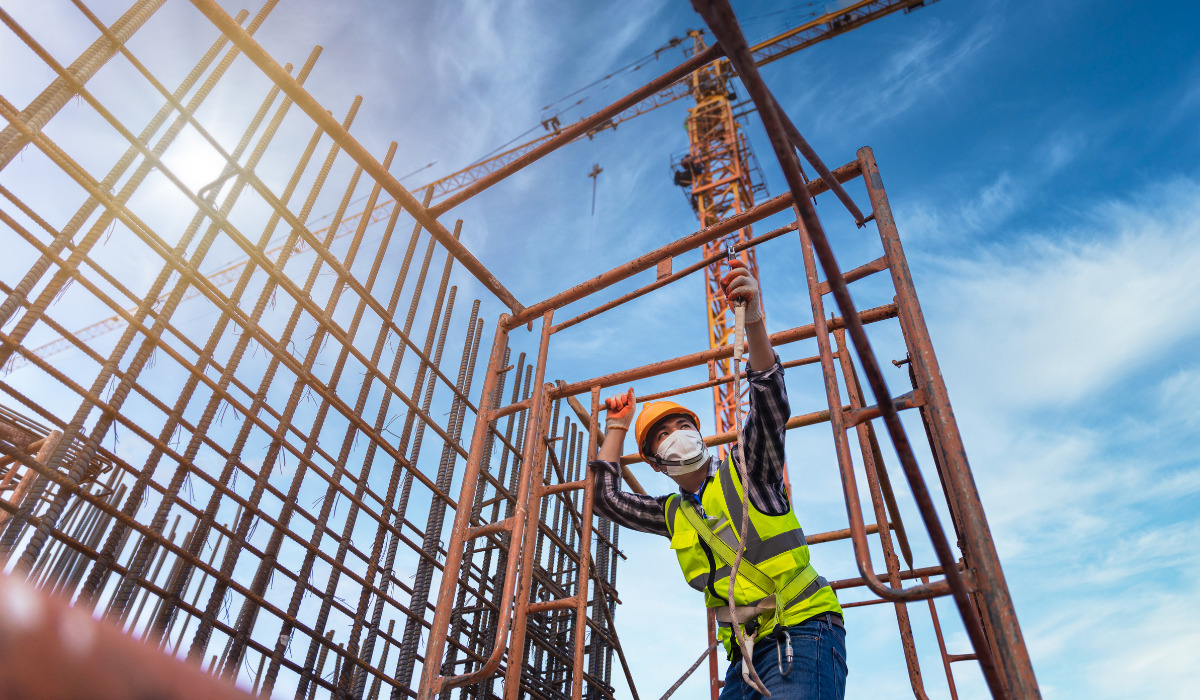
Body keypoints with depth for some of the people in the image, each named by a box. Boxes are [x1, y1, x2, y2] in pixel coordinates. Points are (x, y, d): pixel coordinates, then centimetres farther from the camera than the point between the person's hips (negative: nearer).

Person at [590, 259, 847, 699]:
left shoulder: (745, 471, 6)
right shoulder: (673, 515, 21)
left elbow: (770, 403, -10)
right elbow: (608, 498, 24)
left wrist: (753, 319, -24)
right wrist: (617, 426, 26)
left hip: (802, 631, -5)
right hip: (746, 653, 6)